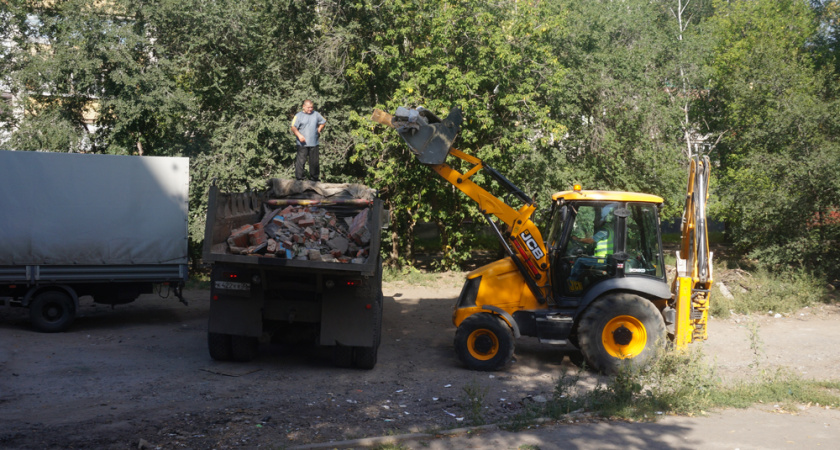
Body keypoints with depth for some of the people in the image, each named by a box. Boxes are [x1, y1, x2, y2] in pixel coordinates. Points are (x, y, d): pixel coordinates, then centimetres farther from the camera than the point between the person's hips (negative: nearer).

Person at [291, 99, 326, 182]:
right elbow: (293, 127, -7)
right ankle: (299, 177, -2)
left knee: (314, 161, 8)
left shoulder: (316, 114, 12)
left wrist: (318, 130, 14)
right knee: (301, 161, -8)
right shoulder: (298, 116, 0)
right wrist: (299, 135, -21)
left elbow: (323, 122, 27)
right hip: (302, 144, -4)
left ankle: (314, 177, 19)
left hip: (314, 143, 4)